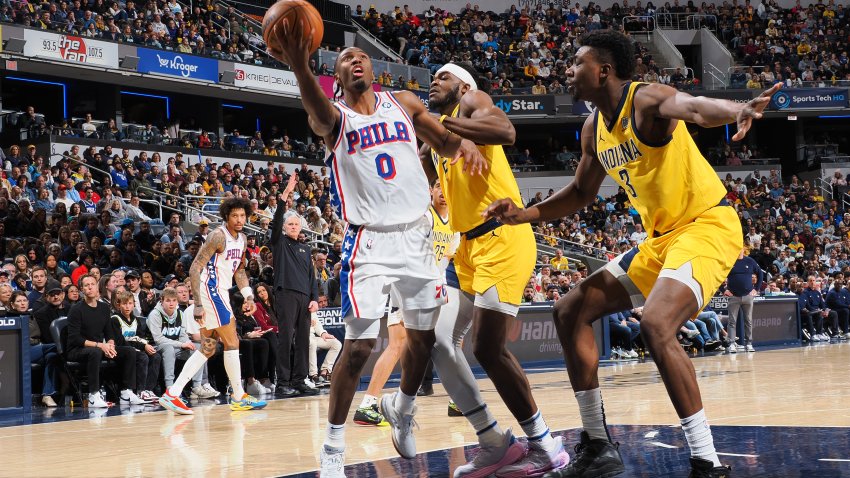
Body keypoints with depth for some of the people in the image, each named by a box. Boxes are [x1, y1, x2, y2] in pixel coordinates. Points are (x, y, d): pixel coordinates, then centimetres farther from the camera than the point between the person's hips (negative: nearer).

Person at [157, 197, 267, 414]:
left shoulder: (241, 239, 11)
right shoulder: (218, 236, -17)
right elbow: (195, 268, -20)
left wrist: (247, 293, 7)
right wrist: (198, 304, -25)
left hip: (220, 293, 10)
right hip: (210, 292, -10)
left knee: (208, 348, 9)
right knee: (232, 343, -3)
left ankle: (172, 394, 6)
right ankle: (238, 397, 7)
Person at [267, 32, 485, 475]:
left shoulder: (403, 103, 8)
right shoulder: (335, 117, -5)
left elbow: (444, 141, 14)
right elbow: (319, 112, -29)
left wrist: (464, 142, -13)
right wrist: (299, 67, -52)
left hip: (416, 235, 4)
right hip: (369, 242, -4)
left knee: (424, 335, 14)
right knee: (359, 344, -13)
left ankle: (401, 408, 42)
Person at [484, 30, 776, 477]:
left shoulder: (646, 99, -18)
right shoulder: (594, 129, 8)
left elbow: (695, 106, -41)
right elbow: (582, 192, 24)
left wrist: (737, 111, -64)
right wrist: (524, 214, 11)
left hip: (707, 225, -10)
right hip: (660, 238, 10)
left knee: (655, 327, -31)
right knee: (570, 311, 8)